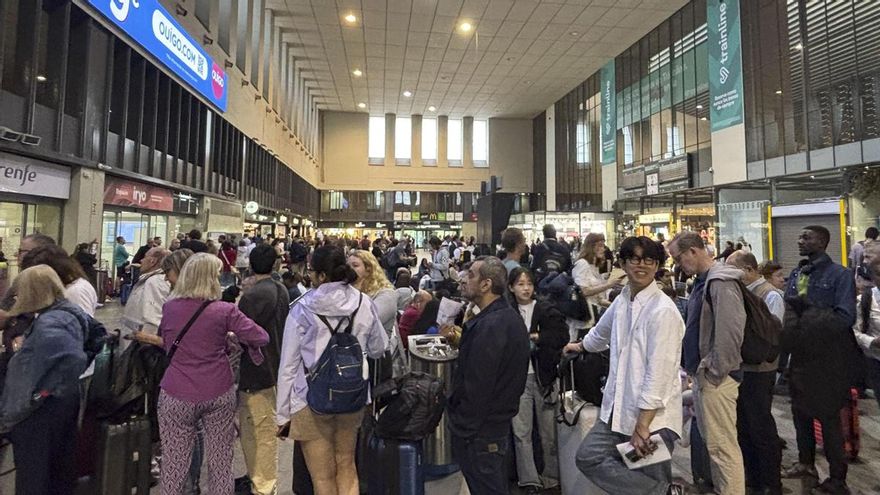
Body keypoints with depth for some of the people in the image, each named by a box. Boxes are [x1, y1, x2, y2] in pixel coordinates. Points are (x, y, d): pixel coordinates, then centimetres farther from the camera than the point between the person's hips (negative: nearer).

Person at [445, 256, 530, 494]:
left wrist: (460, 431, -19)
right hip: (500, 420, 9)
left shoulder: (489, 326, -26)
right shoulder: (511, 317, 6)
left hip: (480, 431, -9)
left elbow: (476, 388, -26)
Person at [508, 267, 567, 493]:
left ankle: (552, 476, 27)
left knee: (548, 432, 8)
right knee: (521, 432, 5)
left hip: (543, 377, -1)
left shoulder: (546, 309, -1)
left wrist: (535, 337, -13)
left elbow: (562, 336, -10)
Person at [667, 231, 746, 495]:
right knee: (712, 441, 20)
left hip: (715, 378, -10)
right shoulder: (703, 281, 13)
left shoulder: (720, 282, -17)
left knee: (723, 445, 0)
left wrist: (715, 371, -18)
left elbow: (731, 330, -25)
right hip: (702, 375, 10)